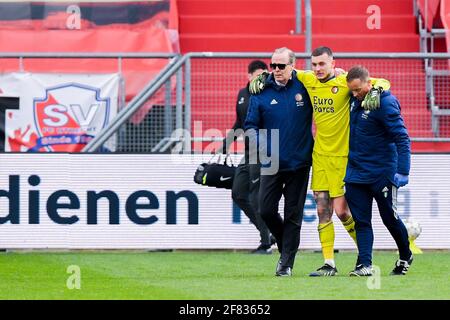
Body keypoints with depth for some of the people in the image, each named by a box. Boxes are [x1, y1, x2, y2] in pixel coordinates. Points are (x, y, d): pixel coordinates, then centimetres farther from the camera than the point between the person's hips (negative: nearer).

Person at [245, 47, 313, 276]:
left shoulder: (304, 87, -2)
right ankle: (285, 247, 23)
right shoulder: (261, 92, 1)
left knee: (293, 215, 1)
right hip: (271, 164, 1)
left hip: (299, 163, -1)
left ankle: (287, 263, 6)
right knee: (266, 211, -2)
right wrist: (254, 137, -16)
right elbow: (251, 124, 4)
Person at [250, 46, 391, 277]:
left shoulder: (344, 82, -10)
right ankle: (329, 264, 7)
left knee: (341, 210, -5)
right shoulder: (309, 80, 4)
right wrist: (262, 77, 8)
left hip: (342, 155, -5)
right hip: (320, 154, 5)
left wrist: (375, 91, -31)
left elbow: (383, 82, -10)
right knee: (323, 211, 2)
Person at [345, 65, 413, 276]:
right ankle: (364, 264, -4)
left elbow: (402, 138, -20)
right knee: (361, 220, -1)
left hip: (382, 173, -6)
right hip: (356, 171, 6)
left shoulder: (385, 103, -19)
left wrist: (402, 171, -26)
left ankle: (405, 257, 27)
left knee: (390, 218, 7)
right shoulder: (355, 100, 2)